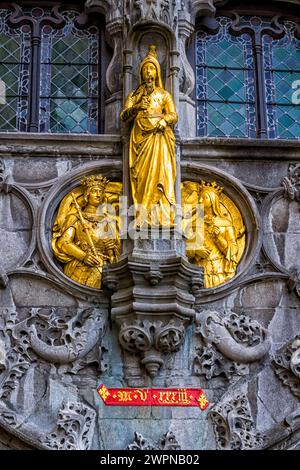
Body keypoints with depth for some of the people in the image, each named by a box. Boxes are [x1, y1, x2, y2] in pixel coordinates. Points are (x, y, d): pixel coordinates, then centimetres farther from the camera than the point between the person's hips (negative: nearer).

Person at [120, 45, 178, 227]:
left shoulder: (164, 94, 16)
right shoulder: (134, 95, 19)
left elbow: (174, 116, 3)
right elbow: (124, 116, 6)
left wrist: (161, 120, -17)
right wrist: (136, 107, -13)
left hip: (158, 139, -1)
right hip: (140, 140, 2)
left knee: (158, 174, -15)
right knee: (140, 176, -9)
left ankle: (160, 218, -17)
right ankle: (144, 218, -12)